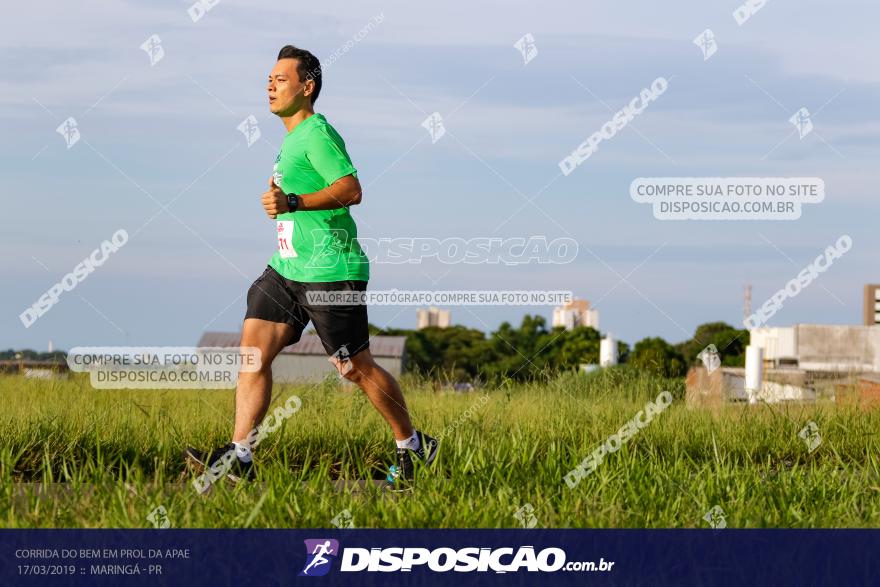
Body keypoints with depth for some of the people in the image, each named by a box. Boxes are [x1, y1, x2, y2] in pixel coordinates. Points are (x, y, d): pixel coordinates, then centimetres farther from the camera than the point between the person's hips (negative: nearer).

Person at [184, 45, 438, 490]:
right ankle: (239, 458, -4)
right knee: (252, 349, -3)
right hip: (287, 268, 9)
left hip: (331, 272, -9)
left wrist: (293, 202, -31)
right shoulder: (292, 137, 17)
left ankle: (412, 448, 18)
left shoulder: (317, 133, -13)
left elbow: (351, 189, -25)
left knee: (356, 368, 0)